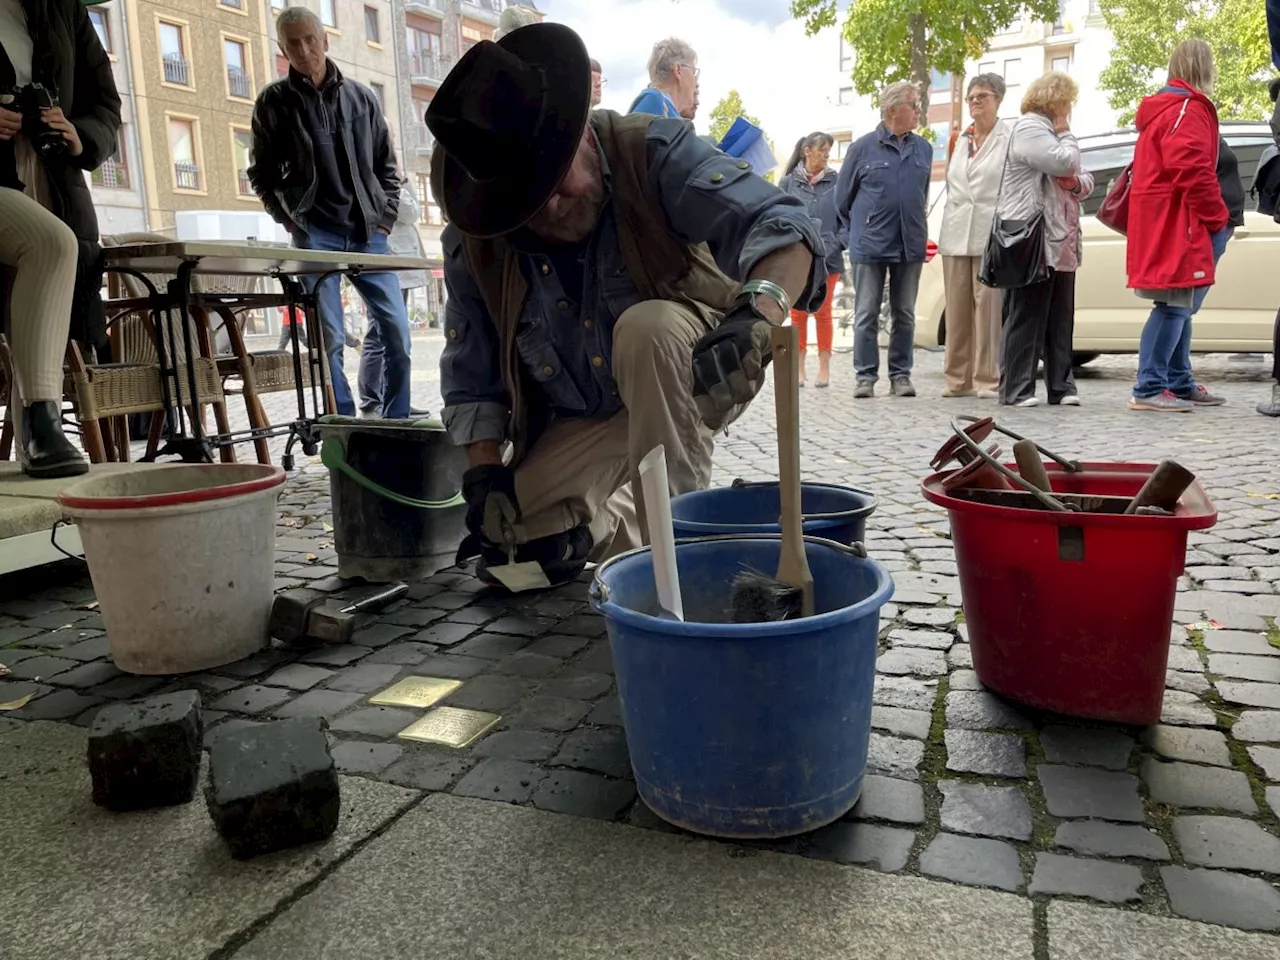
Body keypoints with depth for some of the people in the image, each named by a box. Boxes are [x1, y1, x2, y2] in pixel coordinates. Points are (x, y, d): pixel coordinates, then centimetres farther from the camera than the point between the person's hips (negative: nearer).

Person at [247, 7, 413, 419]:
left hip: (369, 232, 2)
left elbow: (386, 165, 15)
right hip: (315, 234, -2)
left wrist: (385, 216, 4)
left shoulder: (361, 97, 11)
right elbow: (262, 173, 11)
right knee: (330, 340, -5)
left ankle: (396, 424, 10)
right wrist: (289, 220, 0)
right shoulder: (274, 101, 7)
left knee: (397, 331, -3)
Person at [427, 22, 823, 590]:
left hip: (689, 379, -3)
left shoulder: (653, 154, -22)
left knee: (647, 326, -36)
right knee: (512, 543, -12)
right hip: (576, 424, 4)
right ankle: (622, 523, 17)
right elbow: (472, 374, -2)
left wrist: (758, 310, -56)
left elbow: (776, 223, -35)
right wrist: (485, 473, -14)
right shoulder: (472, 243, -12)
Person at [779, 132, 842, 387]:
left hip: (827, 258, 0)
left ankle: (824, 367, 14)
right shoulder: (789, 182, 3)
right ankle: (799, 367, 14)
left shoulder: (836, 181, 4)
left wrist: (838, 245, -8)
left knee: (823, 313, 7)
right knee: (798, 314, 6)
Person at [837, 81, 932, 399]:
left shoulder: (923, 149, 7)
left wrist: (915, 228, 17)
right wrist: (852, 234, 9)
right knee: (866, 315, 1)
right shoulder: (863, 148, -2)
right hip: (869, 245, -3)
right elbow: (843, 196, 6)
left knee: (905, 314, 8)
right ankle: (866, 376, 8)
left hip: (910, 245, 3)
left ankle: (901, 374, 16)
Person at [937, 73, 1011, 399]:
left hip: (990, 234, -6)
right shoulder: (961, 139, 19)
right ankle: (959, 378, 11)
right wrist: (948, 226, 16)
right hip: (956, 234, 6)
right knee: (957, 308, 5)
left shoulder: (1009, 138, 1)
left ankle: (988, 379, -2)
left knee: (988, 305, -7)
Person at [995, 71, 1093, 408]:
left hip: (1061, 242, 9)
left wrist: (1078, 183, 1)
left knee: (1061, 319, 7)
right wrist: (1066, 133, 1)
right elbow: (1064, 163, -18)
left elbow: (1085, 178, 25)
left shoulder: (1050, 130, 26)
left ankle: (1061, 386, 11)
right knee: (1026, 316, -8)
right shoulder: (1028, 128, -5)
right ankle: (1017, 389, -5)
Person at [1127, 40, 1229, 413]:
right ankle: (1149, 388, -15)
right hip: (1176, 223, -11)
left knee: (1179, 305, 13)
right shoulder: (1188, 107, -9)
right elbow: (1192, 169, -21)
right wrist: (1217, 215, -12)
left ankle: (1180, 384, 18)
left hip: (1164, 224, 11)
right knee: (1175, 304, -13)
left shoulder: (1163, 108, 23)